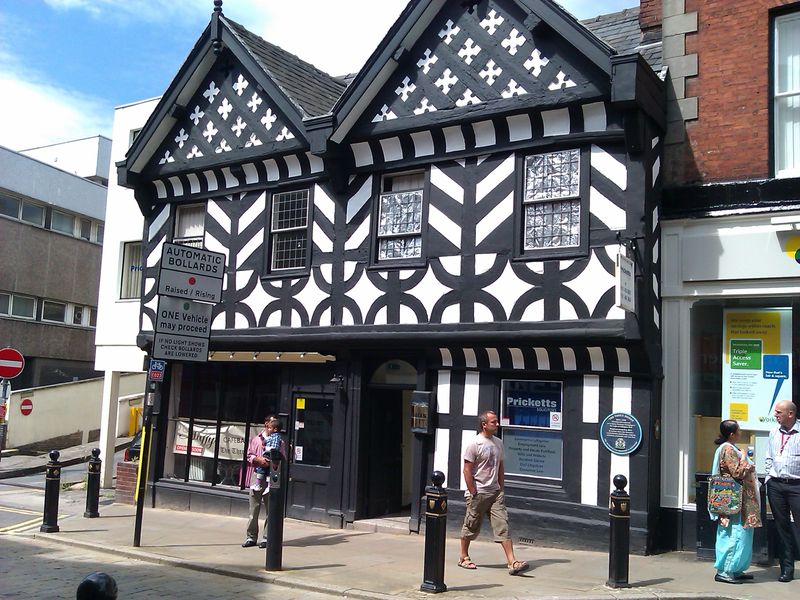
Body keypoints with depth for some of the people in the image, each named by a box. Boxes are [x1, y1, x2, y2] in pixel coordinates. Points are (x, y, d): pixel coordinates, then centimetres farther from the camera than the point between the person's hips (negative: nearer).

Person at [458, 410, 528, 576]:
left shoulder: (498, 443, 9)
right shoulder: (474, 444, -12)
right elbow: (467, 471, -13)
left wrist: (501, 490, 11)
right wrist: (473, 494, -15)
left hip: (495, 492, 6)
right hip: (478, 493, -6)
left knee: (503, 526, -2)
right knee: (471, 527, 8)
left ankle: (512, 562, -5)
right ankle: (464, 557, 26)